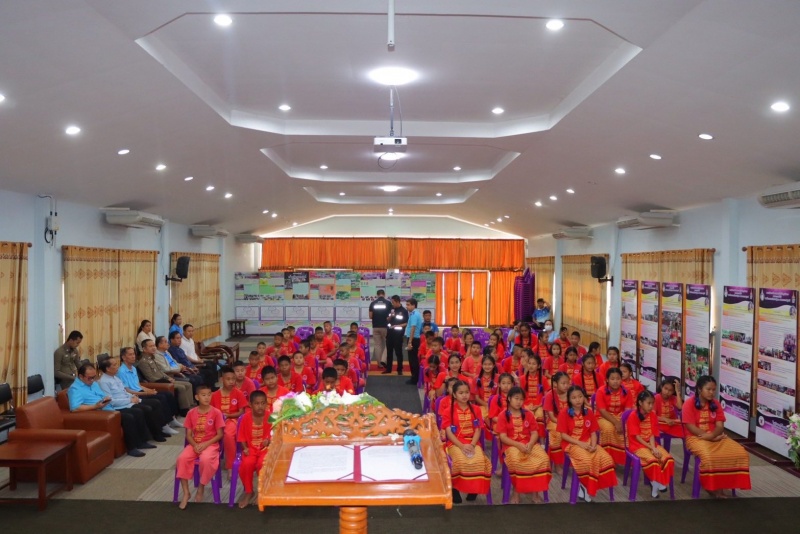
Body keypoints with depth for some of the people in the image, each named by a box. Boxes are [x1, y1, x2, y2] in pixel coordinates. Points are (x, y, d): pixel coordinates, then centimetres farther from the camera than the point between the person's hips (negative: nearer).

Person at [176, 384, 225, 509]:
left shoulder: (216, 412, -7)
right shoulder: (191, 413, 2)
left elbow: (220, 434, -6)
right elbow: (188, 434, 4)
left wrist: (205, 444, -17)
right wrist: (195, 445, -15)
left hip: (211, 444, -3)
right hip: (194, 444, 3)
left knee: (206, 459, -34)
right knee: (182, 458, -25)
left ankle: (201, 487, -6)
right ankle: (186, 493, -12)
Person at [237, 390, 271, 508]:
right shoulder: (246, 417, -4)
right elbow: (242, 437, 3)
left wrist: (268, 440, -21)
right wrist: (245, 448, -12)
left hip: (265, 448, -1)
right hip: (250, 448, 1)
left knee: (262, 464, -32)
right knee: (246, 464, -29)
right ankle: (248, 492, -1)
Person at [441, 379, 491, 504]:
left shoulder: (475, 409, 11)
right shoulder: (449, 411, 3)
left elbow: (478, 430, 4)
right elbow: (448, 432, -5)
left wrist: (472, 445, -14)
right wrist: (462, 446, -19)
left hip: (472, 443, 2)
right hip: (455, 443, -2)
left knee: (479, 461, -30)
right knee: (461, 461, -35)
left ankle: (474, 488, -8)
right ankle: (455, 488, -13)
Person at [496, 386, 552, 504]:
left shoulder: (528, 414, 12)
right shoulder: (503, 416, 1)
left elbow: (535, 433, 6)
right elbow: (503, 437, -6)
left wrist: (530, 444, -14)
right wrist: (518, 445, -19)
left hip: (529, 444, 3)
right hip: (512, 445, -3)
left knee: (544, 459, -26)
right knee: (515, 461, -38)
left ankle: (535, 491, -9)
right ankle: (516, 491, -14)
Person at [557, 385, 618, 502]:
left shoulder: (589, 412, 7)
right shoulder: (564, 414, -5)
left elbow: (593, 432, 7)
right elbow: (563, 435, -8)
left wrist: (593, 445, -12)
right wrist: (580, 443, -17)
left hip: (588, 443, 5)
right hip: (572, 444, -4)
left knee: (605, 458, -21)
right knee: (586, 459, -34)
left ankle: (590, 486, -5)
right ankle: (585, 485, -5)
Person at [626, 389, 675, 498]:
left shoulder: (652, 415, 5)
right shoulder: (633, 416, -13)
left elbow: (652, 434, 1)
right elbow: (637, 437, -14)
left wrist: (654, 448, -15)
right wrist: (651, 448, -18)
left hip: (651, 444, 6)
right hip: (637, 445, -6)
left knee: (668, 459, -19)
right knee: (652, 460, -32)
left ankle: (660, 482, -5)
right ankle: (656, 483, -11)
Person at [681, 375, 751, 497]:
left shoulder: (715, 404, 8)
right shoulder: (689, 403, -9)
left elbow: (720, 426, 1)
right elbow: (691, 427, -14)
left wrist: (712, 435, -20)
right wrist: (708, 436, -19)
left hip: (716, 437, 6)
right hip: (696, 437, -6)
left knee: (740, 453, -17)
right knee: (708, 456, -36)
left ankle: (724, 482, -5)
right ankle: (713, 486, -11)